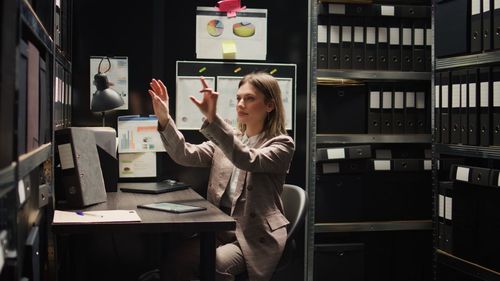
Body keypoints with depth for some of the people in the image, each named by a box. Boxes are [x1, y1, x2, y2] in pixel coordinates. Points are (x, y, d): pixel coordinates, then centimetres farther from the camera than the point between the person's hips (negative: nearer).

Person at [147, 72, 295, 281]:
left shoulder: (282, 144, -4)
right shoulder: (226, 139, 13)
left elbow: (248, 160, -25)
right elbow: (186, 155, -2)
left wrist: (213, 119, -35)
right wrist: (164, 119, -16)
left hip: (256, 235, -5)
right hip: (219, 229, 5)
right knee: (173, 261, -21)